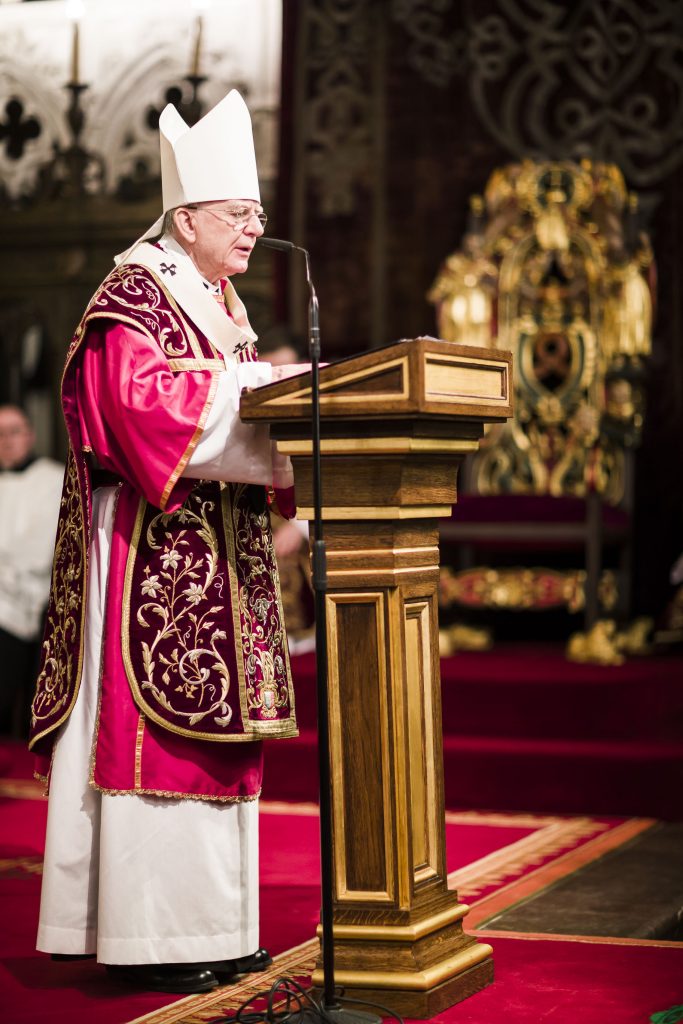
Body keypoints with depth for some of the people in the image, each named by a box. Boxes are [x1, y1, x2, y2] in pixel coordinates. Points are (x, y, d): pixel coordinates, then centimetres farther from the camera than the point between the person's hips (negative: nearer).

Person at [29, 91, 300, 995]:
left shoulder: (221, 304, 19)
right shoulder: (133, 297, -8)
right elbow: (148, 403, -23)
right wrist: (267, 380, -21)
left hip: (220, 561, 9)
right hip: (155, 555, -9)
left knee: (209, 733, 10)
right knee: (157, 728, -8)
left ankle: (208, 924, 16)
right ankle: (147, 938, -4)